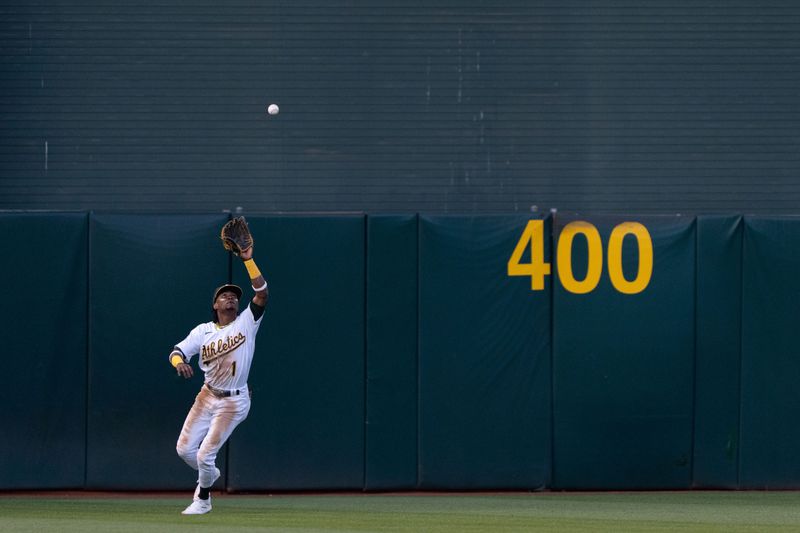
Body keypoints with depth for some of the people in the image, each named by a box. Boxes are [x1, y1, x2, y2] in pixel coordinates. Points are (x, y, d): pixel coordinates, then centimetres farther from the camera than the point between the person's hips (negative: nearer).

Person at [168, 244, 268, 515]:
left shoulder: (246, 323, -6)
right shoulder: (203, 331, 1)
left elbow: (262, 293, -19)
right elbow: (177, 351, -7)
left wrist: (248, 260, -24)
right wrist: (179, 362, -32)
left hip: (234, 401, -4)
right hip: (207, 396, 4)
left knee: (205, 455, -7)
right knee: (184, 449, 6)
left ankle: (203, 500, 18)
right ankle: (209, 475, 37)